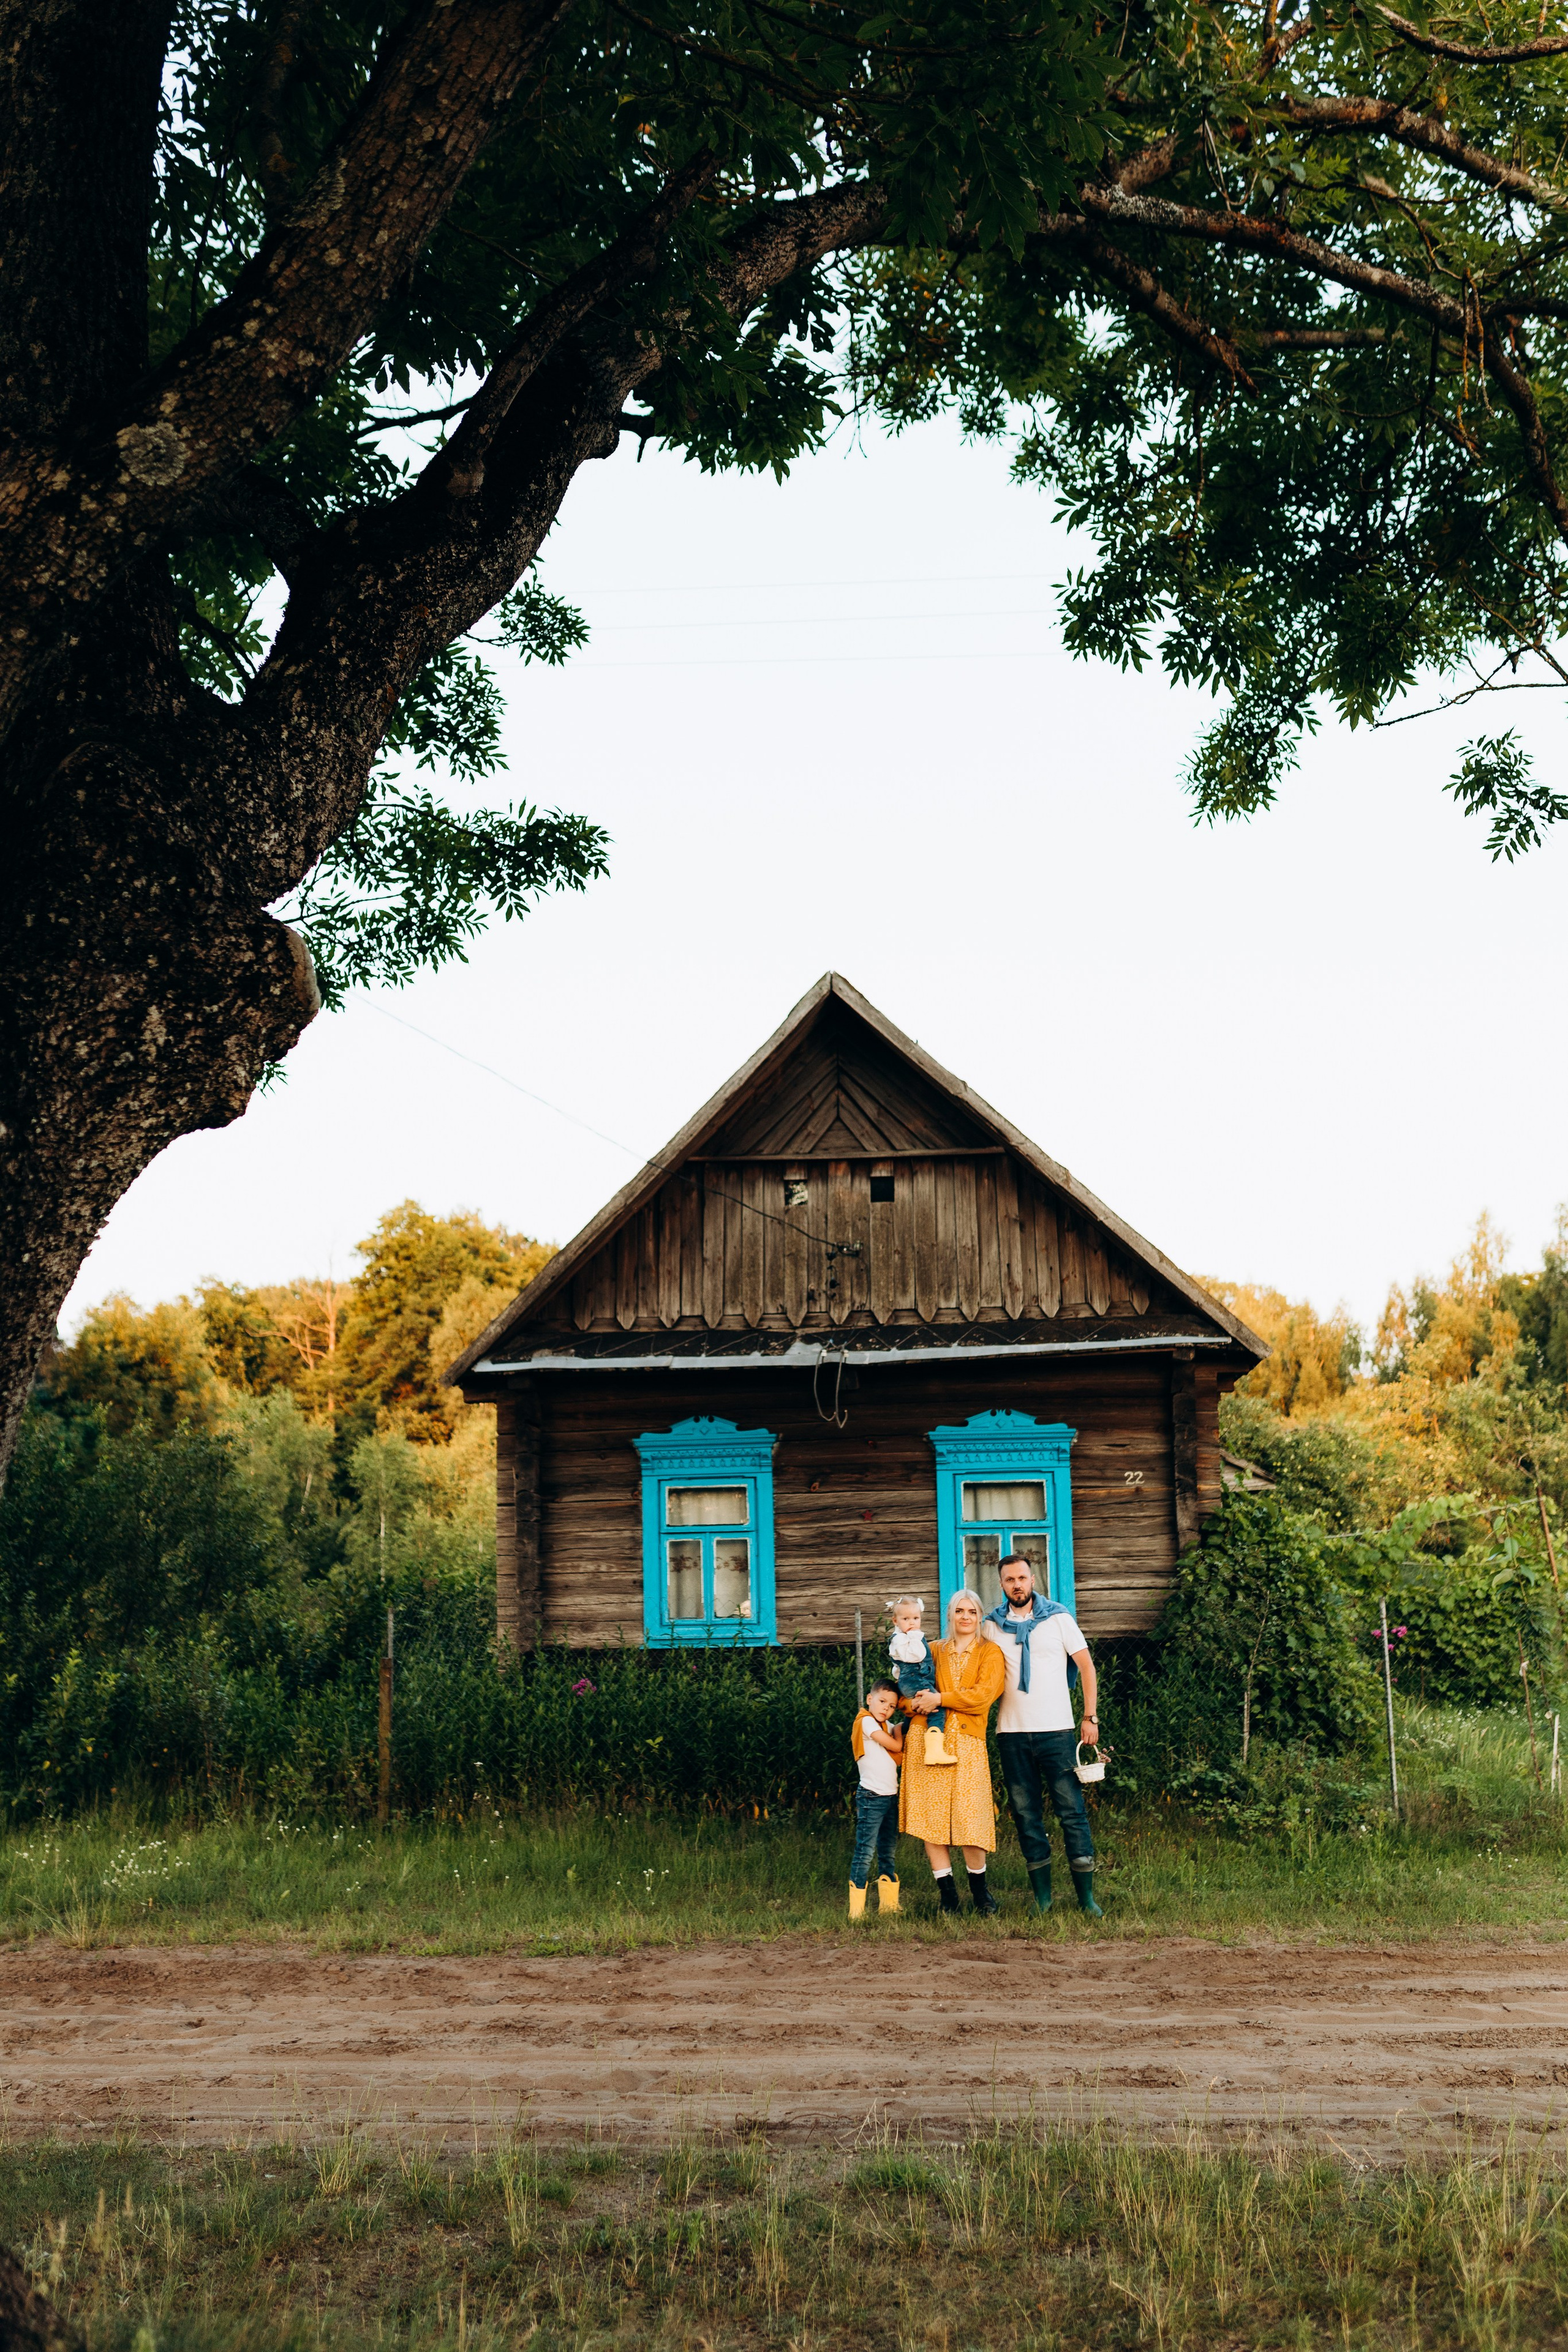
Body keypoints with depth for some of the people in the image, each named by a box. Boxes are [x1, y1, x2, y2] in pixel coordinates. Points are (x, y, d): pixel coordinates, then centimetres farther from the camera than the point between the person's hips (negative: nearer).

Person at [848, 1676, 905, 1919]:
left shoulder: (887, 1726, 18)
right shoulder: (867, 1721, -8)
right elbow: (896, 1746, -11)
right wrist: (898, 1731, 8)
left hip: (891, 1797, 9)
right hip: (872, 1797, -9)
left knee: (889, 1853, 12)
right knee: (865, 1851, -10)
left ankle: (889, 1904, 18)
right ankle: (856, 1909, -9)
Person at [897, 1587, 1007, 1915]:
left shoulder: (990, 1653, 9)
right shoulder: (933, 1651, 17)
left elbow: (983, 1694, -6)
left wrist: (940, 1698, -10)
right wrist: (914, 1703, -6)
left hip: (967, 1741, -2)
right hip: (926, 1739, 2)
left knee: (970, 1818, -10)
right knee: (930, 1816, -2)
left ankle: (979, 1888, 12)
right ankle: (946, 1892, 8)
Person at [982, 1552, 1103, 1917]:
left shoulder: (1058, 1618, 3)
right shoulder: (993, 1626, 8)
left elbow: (1086, 1666, 4)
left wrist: (1090, 1717, -2)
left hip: (1056, 1730, -2)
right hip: (1012, 1733, 2)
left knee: (1072, 1811, -5)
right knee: (1026, 1815, 5)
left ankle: (1086, 1897, 0)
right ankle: (1042, 1897, 12)